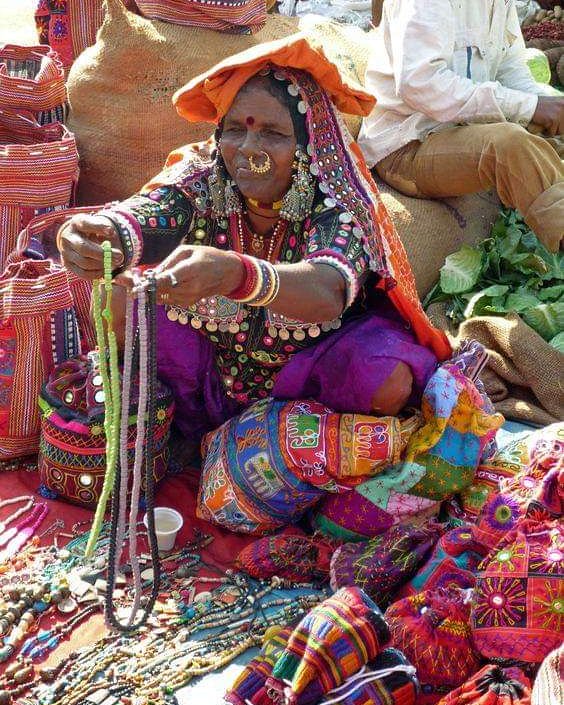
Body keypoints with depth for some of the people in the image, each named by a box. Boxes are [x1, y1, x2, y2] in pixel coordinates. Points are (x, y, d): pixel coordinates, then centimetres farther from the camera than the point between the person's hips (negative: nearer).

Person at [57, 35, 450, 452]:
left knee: (390, 381, -30)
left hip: (308, 366, -2)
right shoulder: (201, 176, -15)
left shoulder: (338, 203, -23)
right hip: (209, 362, 2)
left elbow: (328, 293, -44)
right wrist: (105, 234, -60)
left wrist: (235, 274, -64)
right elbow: (147, 215, -36)